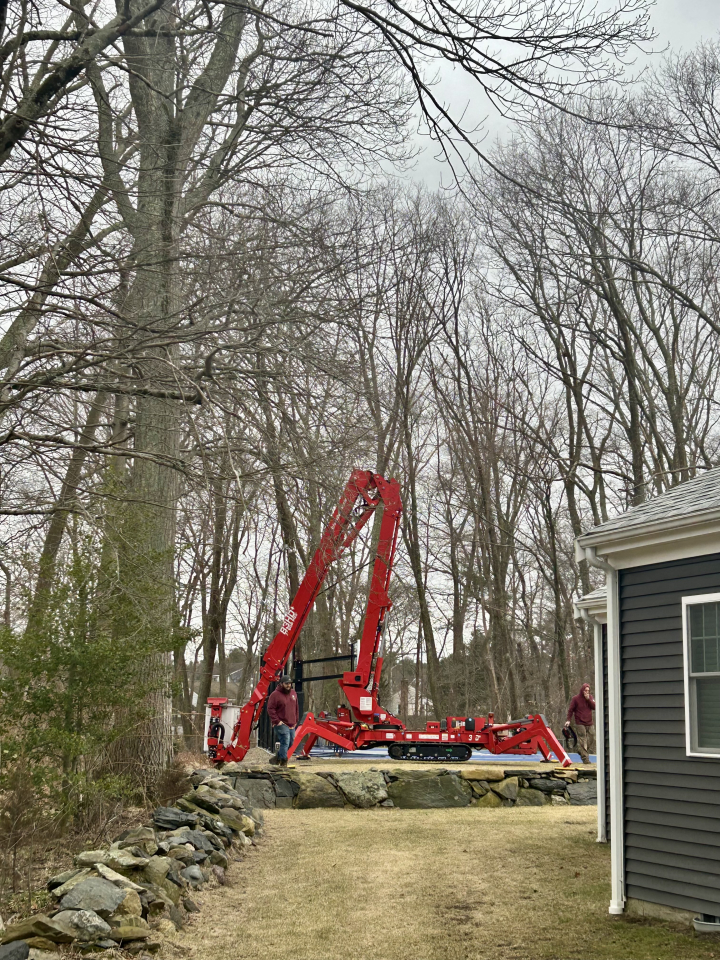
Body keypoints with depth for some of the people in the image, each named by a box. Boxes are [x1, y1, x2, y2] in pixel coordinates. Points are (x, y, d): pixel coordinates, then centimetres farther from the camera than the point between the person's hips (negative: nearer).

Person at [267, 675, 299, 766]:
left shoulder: (293, 693, 14)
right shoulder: (275, 694, -9)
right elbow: (270, 709, -11)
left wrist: (295, 721, 17)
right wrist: (277, 721, -16)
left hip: (291, 725, 8)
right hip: (281, 724, -8)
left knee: (290, 744, 11)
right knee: (285, 742, -16)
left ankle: (277, 758, 25)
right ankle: (283, 762, -12)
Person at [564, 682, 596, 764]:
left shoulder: (590, 697, 10)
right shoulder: (576, 698, -4)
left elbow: (594, 707, 0)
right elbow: (570, 710, -1)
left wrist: (588, 699, -12)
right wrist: (568, 720, -10)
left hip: (589, 723, 4)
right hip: (580, 724, -4)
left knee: (588, 742, 6)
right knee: (582, 742, -11)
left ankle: (586, 756, 17)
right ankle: (585, 758, -12)